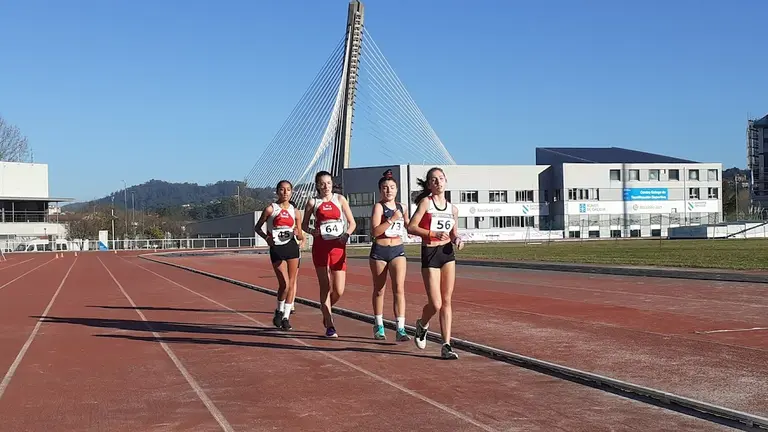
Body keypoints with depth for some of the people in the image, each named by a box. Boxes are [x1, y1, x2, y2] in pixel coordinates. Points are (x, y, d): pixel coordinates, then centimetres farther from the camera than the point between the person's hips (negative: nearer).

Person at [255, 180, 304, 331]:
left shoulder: (295, 212, 7)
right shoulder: (270, 209, -1)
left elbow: (301, 237, 11)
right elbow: (257, 227, 6)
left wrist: (298, 234, -11)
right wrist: (266, 237, -12)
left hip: (292, 247, 3)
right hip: (276, 249, -3)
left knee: (291, 283, 2)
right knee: (284, 283, -9)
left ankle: (286, 316, 12)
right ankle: (279, 311, 16)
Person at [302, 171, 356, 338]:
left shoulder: (340, 199, 7)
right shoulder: (313, 202, 6)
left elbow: (352, 222, 8)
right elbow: (304, 225, 12)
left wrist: (347, 234, -11)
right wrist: (311, 231, -10)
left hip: (338, 246, 1)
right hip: (320, 247, -1)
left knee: (339, 291, -3)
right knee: (325, 287, -3)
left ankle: (326, 310, 30)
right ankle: (329, 326, 5)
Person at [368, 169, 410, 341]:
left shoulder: (401, 207, 9)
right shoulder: (378, 206, -6)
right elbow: (375, 231, -19)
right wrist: (392, 219, -25)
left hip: (398, 250, 3)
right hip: (380, 251, -3)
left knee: (399, 288, -10)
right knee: (379, 290, 11)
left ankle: (401, 330, -12)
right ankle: (379, 326, 28)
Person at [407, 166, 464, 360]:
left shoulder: (453, 209, 10)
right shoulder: (426, 202, -4)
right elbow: (411, 227, -11)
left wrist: (457, 240, 0)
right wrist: (432, 234, -21)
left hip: (448, 254, 4)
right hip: (429, 255, -4)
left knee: (446, 301, 2)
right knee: (436, 304, -5)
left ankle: (446, 346, 4)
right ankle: (422, 324, 28)